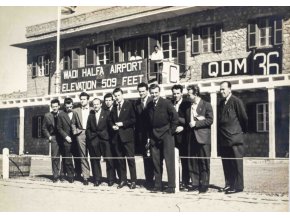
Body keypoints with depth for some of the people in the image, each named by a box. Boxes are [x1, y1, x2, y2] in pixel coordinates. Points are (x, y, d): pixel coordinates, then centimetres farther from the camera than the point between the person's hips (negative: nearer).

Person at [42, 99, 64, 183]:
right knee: (55, 157, -2)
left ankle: (62, 175, 11)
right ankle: (55, 175, 5)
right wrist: (49, 136, 0)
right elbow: (44, 128, 11)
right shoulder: (47, 116, 7)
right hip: (54, 139, 0)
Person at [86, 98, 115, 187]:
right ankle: (97, 179, 12)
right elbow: (88, 128, 14)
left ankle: (110, 179, 4)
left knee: (108, 159, -5)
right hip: (93, 140, 3)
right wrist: (89, 137, 3)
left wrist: (108, 136, -7)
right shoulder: (91, 115, 15)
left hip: (104, 139, -3)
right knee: (95, 160, 4)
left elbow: (110, 125, 0)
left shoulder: (106, 113, 4)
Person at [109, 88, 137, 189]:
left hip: (127, 135, -5)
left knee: (130, 159, -4)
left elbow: (133, 119, -6)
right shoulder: (114, 108, 15)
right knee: (120, 159, 9)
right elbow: (111, 120, 22)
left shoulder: (129, 105, 0)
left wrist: (123, 124, -13)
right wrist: (112, 126, 1)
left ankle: (133, 181, 1)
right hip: (117, 136, 5)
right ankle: (123, 180, 17)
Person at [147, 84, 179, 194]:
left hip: (166, 135, -5)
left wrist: (171, 130, -8)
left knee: (169, 161, -5)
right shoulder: (149, 105, 9)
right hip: (154, 136, 5)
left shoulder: (166, 103, -7)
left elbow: (175, 116, -9)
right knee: (156, 162, 8)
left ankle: (171, 187, -2)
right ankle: (157, 185, 15)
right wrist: (150, 135, 9)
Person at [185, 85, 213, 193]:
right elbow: (187, 121, 17)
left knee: (204, 162, -1)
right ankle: (195, 183, 11)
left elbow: (210, 120, -8)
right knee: (192, 162, 4)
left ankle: (204, 184, 5)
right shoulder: (188, 107, 16)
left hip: (203, 137, -5)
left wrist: (196, 123, -12)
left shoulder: (206, 105, 0)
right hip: (191, 137, 5)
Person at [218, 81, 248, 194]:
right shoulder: (221, 103, 14)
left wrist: (243, 131, 7)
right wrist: (220, 135, 13)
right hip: (223, 139, 7)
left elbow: (244, 118, -4)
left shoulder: (236, 101, -7)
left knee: (236, 163, -3)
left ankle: (238, 186, 2)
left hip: (234, 138, -7)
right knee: (226, 163, 10)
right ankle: (229, 184, 19)